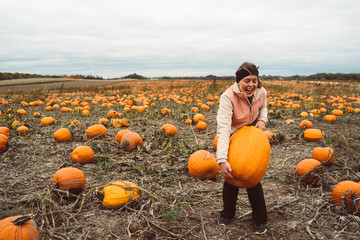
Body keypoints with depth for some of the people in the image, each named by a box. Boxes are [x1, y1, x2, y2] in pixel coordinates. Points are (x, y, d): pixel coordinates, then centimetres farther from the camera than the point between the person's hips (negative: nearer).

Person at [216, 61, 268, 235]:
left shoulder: (261, 92, -15)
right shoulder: (228, 97, -33)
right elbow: (224, 128, -42)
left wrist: (262, 119, -14)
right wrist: (222, 160, -51)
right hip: (230, 141, -3)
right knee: (231, 178, 7)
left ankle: (260, 219, 26)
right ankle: (227, 214, 35)